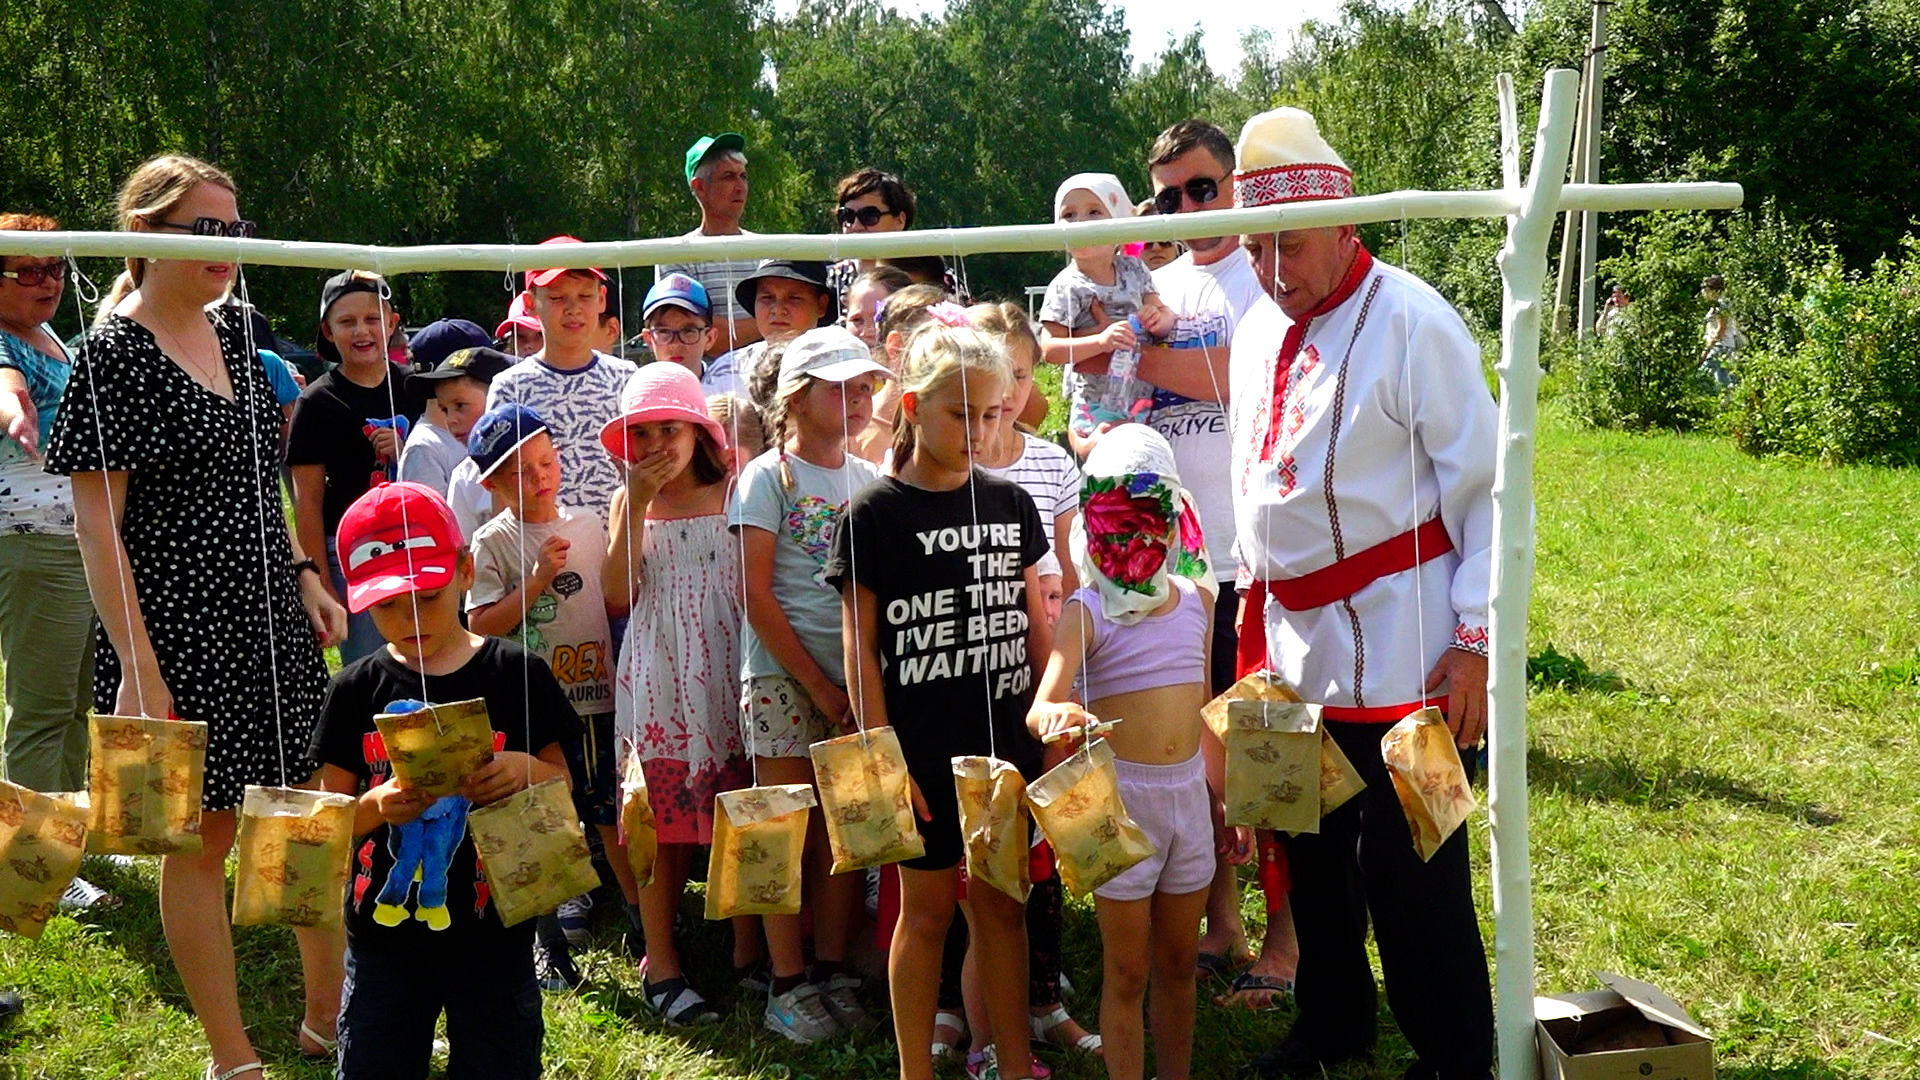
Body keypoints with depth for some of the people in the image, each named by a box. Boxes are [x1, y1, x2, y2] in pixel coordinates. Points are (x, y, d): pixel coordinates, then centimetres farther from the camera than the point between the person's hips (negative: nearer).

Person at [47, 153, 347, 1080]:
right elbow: (97, 523, -14)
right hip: (179, 629, -7)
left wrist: (304, 574, 11)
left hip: (269, 618, 7)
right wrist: (138, 667, -19)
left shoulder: (232, 337, 10)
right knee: (202, 831, 2)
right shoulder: (115, 352, -11)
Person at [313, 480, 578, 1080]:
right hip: (383, 934, 1)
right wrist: (376, 806, -21)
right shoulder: (357, 690, -1)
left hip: (492, 934, -1)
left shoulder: (516, 674, -4)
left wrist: (527, 771, -20)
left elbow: (562, 785, 1)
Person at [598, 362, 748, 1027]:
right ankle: (660, 962, 11)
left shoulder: (733, 493, 2)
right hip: (658, 675, 1)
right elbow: (618, 595, -7)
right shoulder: (629, 502, 8)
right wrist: (637, 502, -10)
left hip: (728, 667, -1)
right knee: (664, 820, 3)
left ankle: (749, 947, 18)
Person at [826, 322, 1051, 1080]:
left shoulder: (1011, 504, 6)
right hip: (924, 751, -4)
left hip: (1007, 741, 4)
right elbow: (861, 646, -7)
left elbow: (1036, 625, 11)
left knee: (1002, 902, 12)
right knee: (928, 906, 6)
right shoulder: (875, 515, -7)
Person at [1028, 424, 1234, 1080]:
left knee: (1178, 963, 15)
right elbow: (1042, 705, -26)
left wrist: (1223, 792, 19)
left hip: (1187, 794, 5)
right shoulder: (1089, 611, -11)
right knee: (1127, 970, 3)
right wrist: (1056, 718, -48)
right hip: (1119, 794, -5)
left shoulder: (1195, 600, 5)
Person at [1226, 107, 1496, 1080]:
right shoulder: (1257, 330, 11)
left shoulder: (1411, 321, -12)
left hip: (1401, 650, -7)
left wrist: (1476, 636, -16)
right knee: (1313, 851, 17)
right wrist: (1257, 616, 18)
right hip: (1295, 645, 7)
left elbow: (1483, 484, -12)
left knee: (1408, 867, -2)